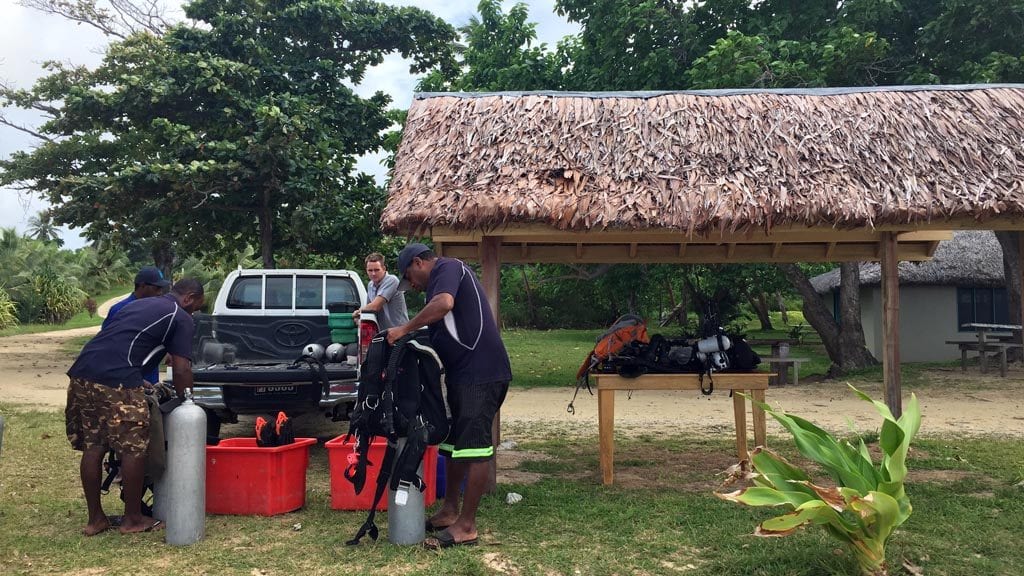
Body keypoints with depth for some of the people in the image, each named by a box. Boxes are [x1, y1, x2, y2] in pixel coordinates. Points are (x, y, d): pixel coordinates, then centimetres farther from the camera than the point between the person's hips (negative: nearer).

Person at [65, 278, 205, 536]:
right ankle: (133, 519, 15)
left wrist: (147, 384, 37)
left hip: (81, 373, 8)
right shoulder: (181, 319, 7)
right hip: (116, 382, -8)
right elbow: (181, 371, 0)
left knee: (92, 447, 15)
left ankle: (95, 519, 24)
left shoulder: (139, 304, 30)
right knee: (134, 449, 5)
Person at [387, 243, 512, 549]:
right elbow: (442, 336, 24)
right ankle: (450, 511, 29)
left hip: (480, 372, -11)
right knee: (454, 443, 17)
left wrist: (404, 329, -18)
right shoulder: (441, 281, 24)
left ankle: (466, 527, 0)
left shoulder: (448, 267, -6)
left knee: (474, 446, -6)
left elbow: (443, 304, -29)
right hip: (463, 374, 11)